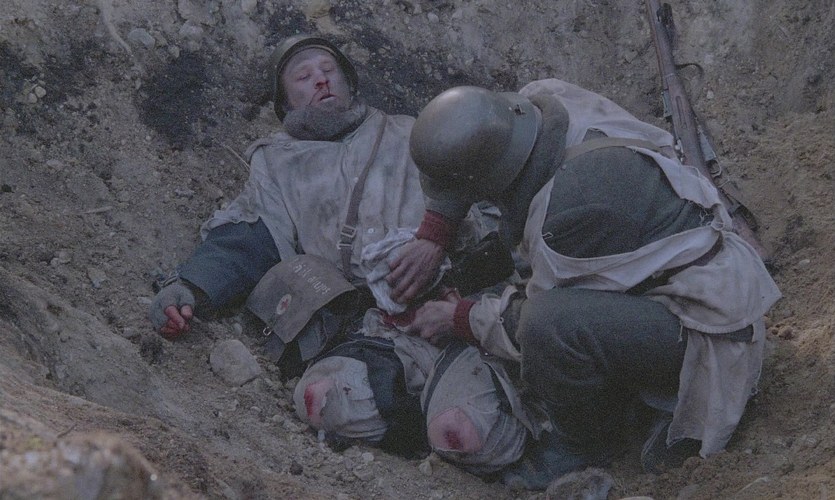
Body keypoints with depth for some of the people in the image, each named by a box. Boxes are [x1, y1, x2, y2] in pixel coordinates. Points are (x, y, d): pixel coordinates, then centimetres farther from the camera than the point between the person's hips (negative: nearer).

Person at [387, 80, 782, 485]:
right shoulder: (542, 100, -10)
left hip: (705, 326, -9)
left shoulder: (575, 205, -32)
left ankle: (582, 444, 0)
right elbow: (462, 150, 10)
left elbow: (548, 321, -18)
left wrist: (458, 319, -5)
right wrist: (431, 237, 3)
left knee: (550, 323, -30)